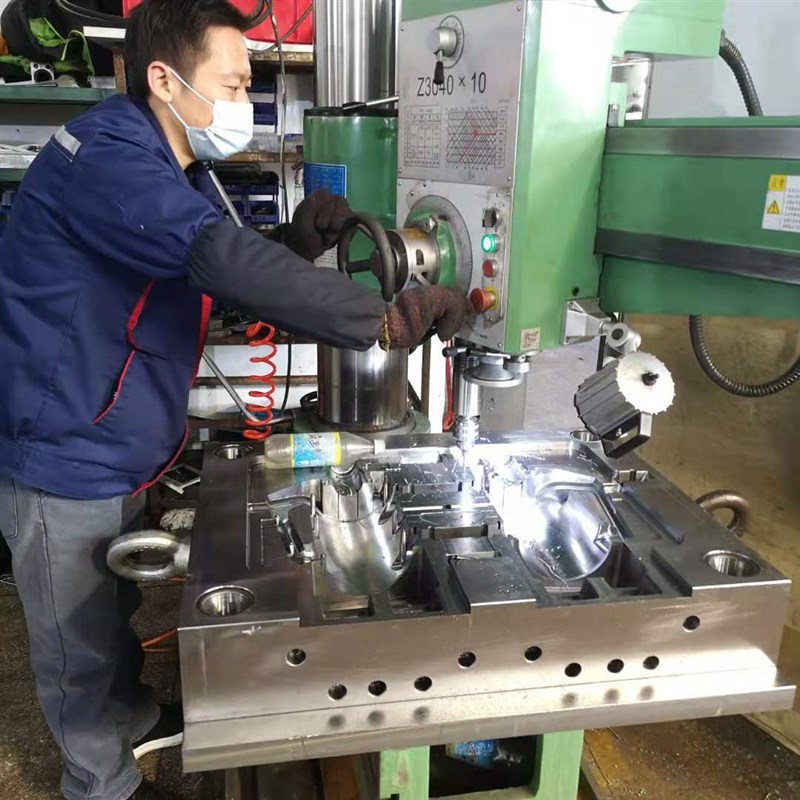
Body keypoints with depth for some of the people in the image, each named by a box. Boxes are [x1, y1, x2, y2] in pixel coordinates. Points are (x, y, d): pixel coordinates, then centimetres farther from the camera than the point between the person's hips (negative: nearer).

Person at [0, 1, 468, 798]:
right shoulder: (105, 157, -24)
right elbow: (221, 258, -38)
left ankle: (134, 718, 50)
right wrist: (382, 319, -42)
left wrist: (297, 244, -9)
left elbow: (223, 274, 10)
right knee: (80, 646, 12)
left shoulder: (168, 168, 9)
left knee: (115, 609, 28)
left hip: (116, 452, 9)